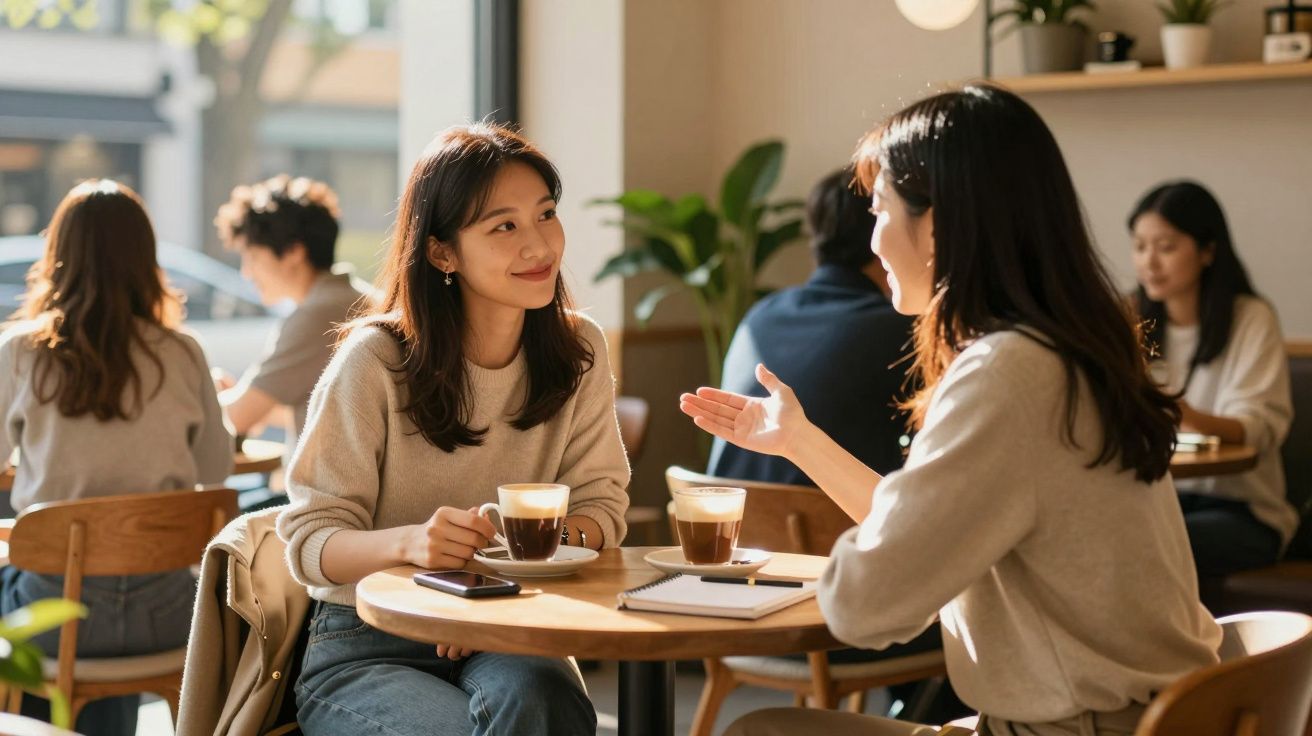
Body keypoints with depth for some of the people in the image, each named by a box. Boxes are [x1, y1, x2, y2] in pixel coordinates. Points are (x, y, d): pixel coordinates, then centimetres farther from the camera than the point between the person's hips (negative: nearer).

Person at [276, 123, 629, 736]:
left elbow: (600, 504, 4)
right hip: (364, 650, -3)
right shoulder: (375, 361, -12)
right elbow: (308, 541, -11)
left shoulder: (579, 350, 1)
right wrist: (410, 542, -31)